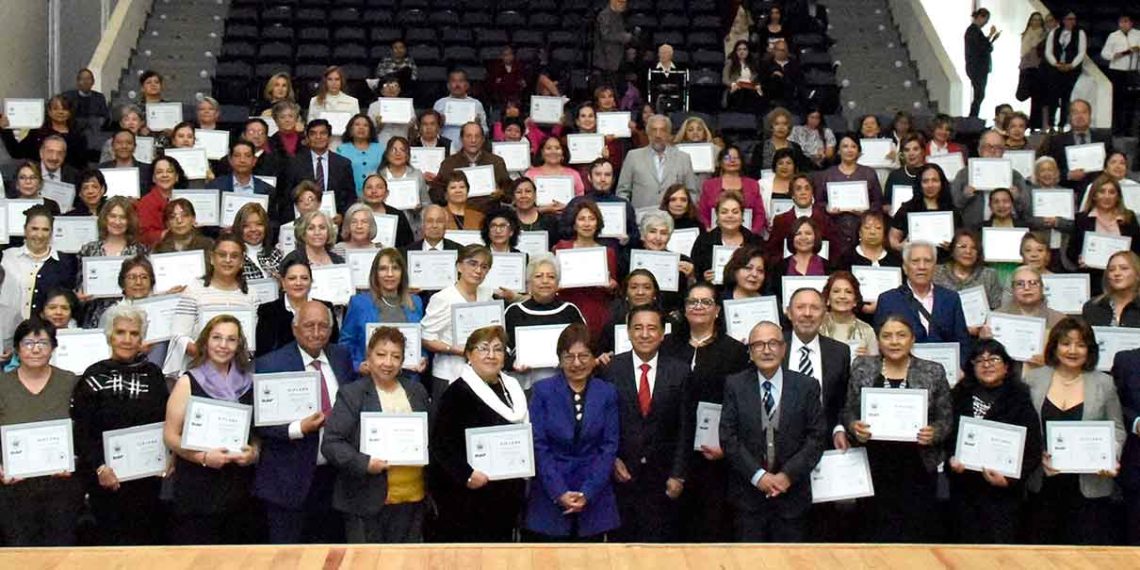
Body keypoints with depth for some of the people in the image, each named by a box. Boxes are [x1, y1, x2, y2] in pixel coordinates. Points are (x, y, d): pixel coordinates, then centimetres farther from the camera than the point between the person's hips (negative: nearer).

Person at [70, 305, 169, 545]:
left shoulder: (153, 374, 8)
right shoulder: (94, 376, -1)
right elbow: (80, 431, -6)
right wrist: (99, 467, -16)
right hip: (108, 479, -3)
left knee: (149, 538, 5)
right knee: (112, 537, 0)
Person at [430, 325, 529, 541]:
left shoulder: (512, 389, 14)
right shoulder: (458, 392, -10)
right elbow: (440, 443, -16)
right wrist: (466, 475, -26)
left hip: (506, 497, 7)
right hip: (468, 496, -7)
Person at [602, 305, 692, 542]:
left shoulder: (679, 372, 1)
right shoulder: (611, 369, 0)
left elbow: (685, 428, 1)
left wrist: (678, 474, -2)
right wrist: (612, 459, -6)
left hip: (662, 477, 0)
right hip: (621, 475, 0)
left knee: (660, 538, 3)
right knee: (623, 540, 5)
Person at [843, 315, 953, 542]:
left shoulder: (933, 372, 3)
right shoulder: (862, 368, 4)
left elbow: (945, 418, 6)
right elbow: (848, 412, 9)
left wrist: (933, 433, -14)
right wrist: (853, 427, -11)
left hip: (917, 469, 0)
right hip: (874, 466, 1)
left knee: (915, 534, 0)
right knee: (876, 533, 3)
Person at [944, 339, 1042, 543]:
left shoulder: (1020, 401, -1)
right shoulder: (960, 396, 8)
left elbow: (1033, 451, -4)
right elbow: (948, 436, 9)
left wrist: (1009, 480, -15)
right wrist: (952, 459, -10)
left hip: (1003, 492, -3)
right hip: (964, 490, 3)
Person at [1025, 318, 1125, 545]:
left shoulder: (1104, 384, 4)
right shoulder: (1034, 380, 4)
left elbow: (1117, 429, 8)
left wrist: (1112, 458, -9)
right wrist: (1038, 455, -12)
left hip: (1089, 486, -1)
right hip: (1042, 485, 1)